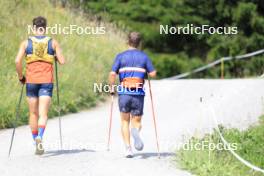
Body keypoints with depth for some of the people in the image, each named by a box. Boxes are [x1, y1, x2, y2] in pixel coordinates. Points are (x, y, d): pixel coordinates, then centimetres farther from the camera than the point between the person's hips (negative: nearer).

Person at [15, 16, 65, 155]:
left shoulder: (26, 43, 2)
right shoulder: (53, 42, 3)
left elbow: (18, 61, -9)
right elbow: (62, 61, 0)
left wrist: (20, 76, 5)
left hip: (31, 81, 1)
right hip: (47, 81, -1)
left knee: (33, 113, 14)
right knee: (43, 114, -7)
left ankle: (36, 140, 19)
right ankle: (39, 137, -31)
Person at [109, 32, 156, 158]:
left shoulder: (121, 56, 3)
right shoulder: (144, 56, 6)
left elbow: (112, 74, -6)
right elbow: (153, 74, 2)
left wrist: (112, 88, 8)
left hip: (124, 92, 0)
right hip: (138, 94, 0)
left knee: (125, 121, 13)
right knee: (136, 122, 8)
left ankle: (128, 149, 1)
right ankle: (136, 131, -29)